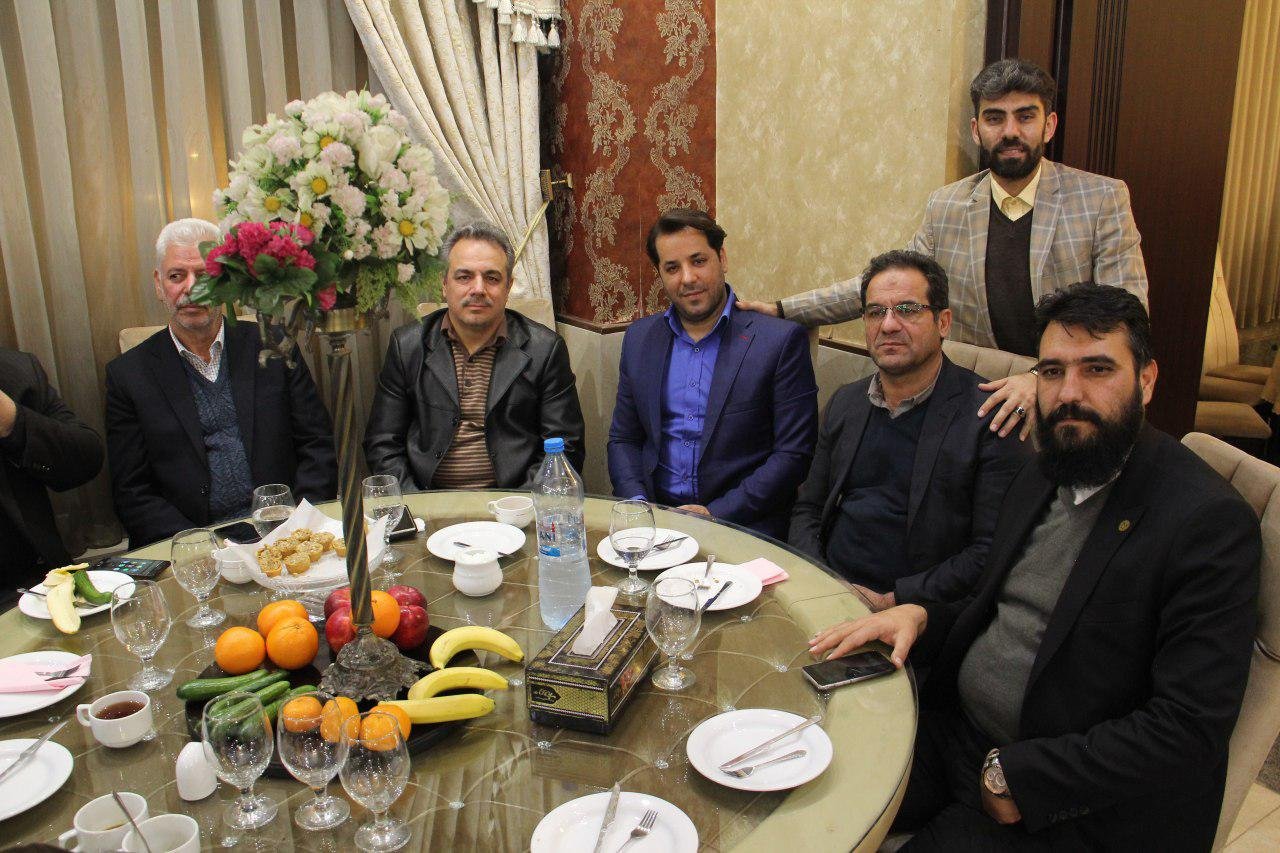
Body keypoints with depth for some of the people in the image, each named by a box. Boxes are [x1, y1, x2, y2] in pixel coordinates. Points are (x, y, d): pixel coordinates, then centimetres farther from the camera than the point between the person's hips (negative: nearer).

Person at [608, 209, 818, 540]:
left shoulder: (781, 340, -4)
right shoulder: (639, 338, 11)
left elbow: (795, 453, -6)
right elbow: (622, 439, 15)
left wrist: (716, 513, -14)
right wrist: (638, 504, -4)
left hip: (742, 524, -3)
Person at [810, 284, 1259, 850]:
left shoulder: (1210, 521, -17)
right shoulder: (1039, 479, 8)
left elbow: (1190, 726, -20)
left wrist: (1016, 777, -17)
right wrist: (922, 617, -5)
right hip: (950, 731, 6)